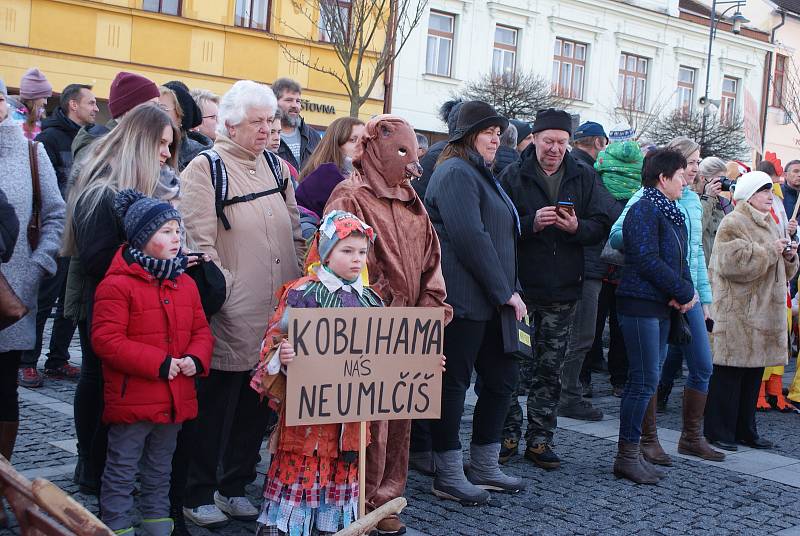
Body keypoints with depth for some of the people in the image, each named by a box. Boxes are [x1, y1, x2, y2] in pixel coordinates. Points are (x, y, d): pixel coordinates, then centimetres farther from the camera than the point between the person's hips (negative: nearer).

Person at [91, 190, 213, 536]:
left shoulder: (185, 284, 7)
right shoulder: (117, 284, -14)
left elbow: (201, 330, 11)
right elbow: (106, 341, -19)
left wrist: (196, 358, -11)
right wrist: (158, 363, -22)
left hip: (174, 400, 7)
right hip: (131, 400, -6)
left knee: (160, 469, 22)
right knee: (122, 471, 5)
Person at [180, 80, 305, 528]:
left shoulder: (276, 166, 13)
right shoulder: (205, 169, -6)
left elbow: (296, 233, 17)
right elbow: (200, 242, -12)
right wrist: (224, 289, -16)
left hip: (277, 313, 6)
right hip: (231, 316, -6)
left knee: (257, 406, 14)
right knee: (215, 405, 3)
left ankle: (235, 486, 29)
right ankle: (198, 495, 18)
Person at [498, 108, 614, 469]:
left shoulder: (583, 178, 7)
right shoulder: (513, 176, -1)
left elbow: (602, 225, 4)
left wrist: (577, 227, -16)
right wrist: (531, 222, -22)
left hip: (562, 290, 3)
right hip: (519, 286, -3)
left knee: (550, 369, 9)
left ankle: (540, 439, 17)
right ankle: (509, 433, 14)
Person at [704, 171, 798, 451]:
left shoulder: (771, 225, 20)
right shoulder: (733, 223, -8)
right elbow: (733, 262, -22)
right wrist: (769, 251, -16)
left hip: (763, 310, 9)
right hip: (736, 312, -9)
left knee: (754, 372, 11)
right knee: (729, 372, -6)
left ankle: (745, 430, 20)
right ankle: (719, 431, 2)